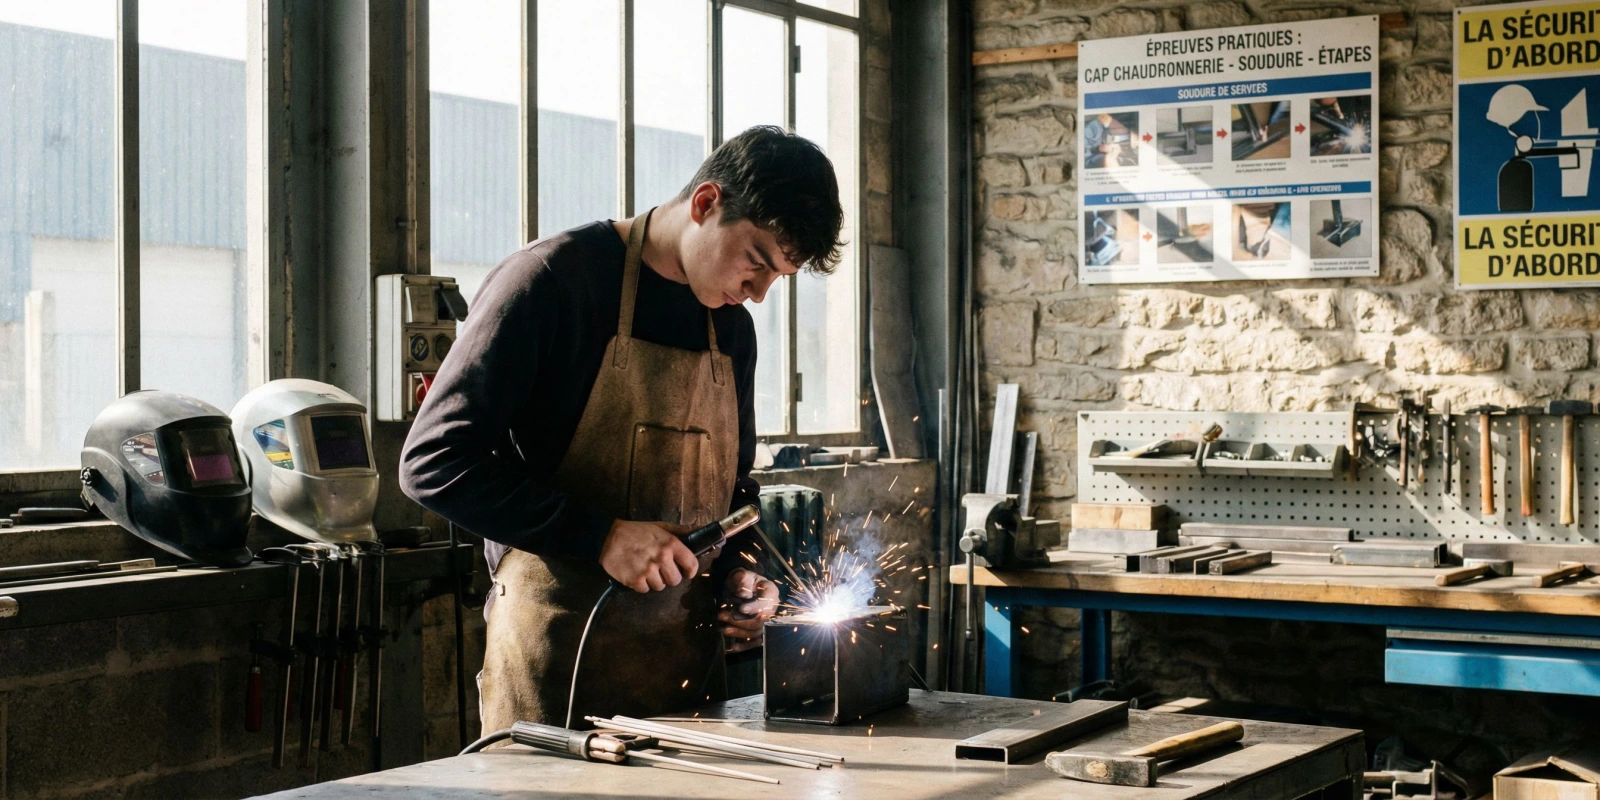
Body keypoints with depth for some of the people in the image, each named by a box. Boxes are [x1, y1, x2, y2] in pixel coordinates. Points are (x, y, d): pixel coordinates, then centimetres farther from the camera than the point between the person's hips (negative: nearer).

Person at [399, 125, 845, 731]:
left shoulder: (732, 327, 13)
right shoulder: (552, 278, -10)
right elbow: (433, 462, -15)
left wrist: (739, 569, 5)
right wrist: (601, 538, -20)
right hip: (556, 658, -6)